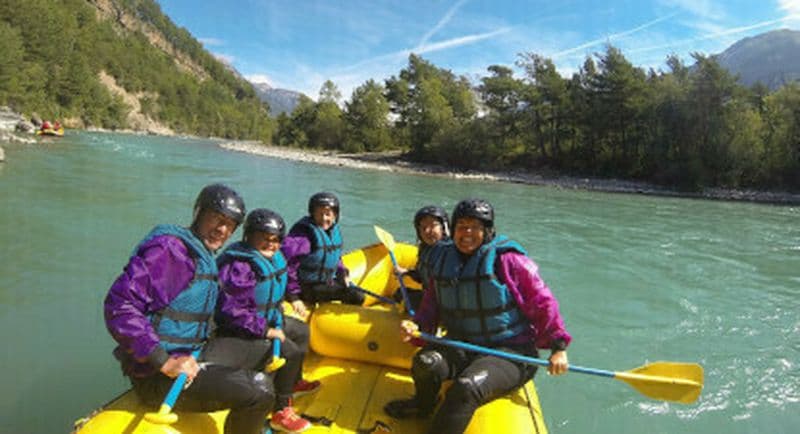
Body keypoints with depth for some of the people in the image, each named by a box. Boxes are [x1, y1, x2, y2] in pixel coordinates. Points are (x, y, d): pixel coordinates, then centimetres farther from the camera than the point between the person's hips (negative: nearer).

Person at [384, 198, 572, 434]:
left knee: (467, 388, -31)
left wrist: (558, 347, -11)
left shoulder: (508, 259, -12)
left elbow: (542, 302, -8)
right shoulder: (443, 259, 5)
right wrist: (417, 325, -7)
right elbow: (432, 304, 13)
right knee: (425, 362, -22)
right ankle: (423, 405, 13)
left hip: (511, 352, -5)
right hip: (462, 346, 5)